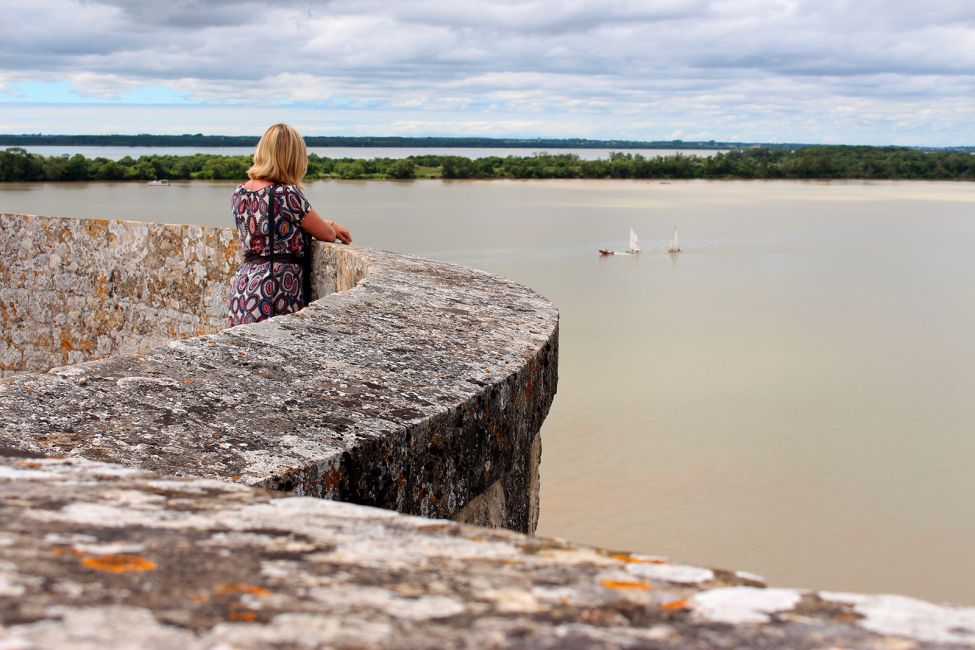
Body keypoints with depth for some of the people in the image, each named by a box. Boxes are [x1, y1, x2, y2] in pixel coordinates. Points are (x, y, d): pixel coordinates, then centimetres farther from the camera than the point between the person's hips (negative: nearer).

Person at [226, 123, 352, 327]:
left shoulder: (239, 193, 8)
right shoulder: (287, 194, -14)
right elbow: (327, 234, -4)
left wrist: (329, 225, 24)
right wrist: (332, 228, 21)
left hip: (243, 287, 7)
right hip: (278, 291, -7)